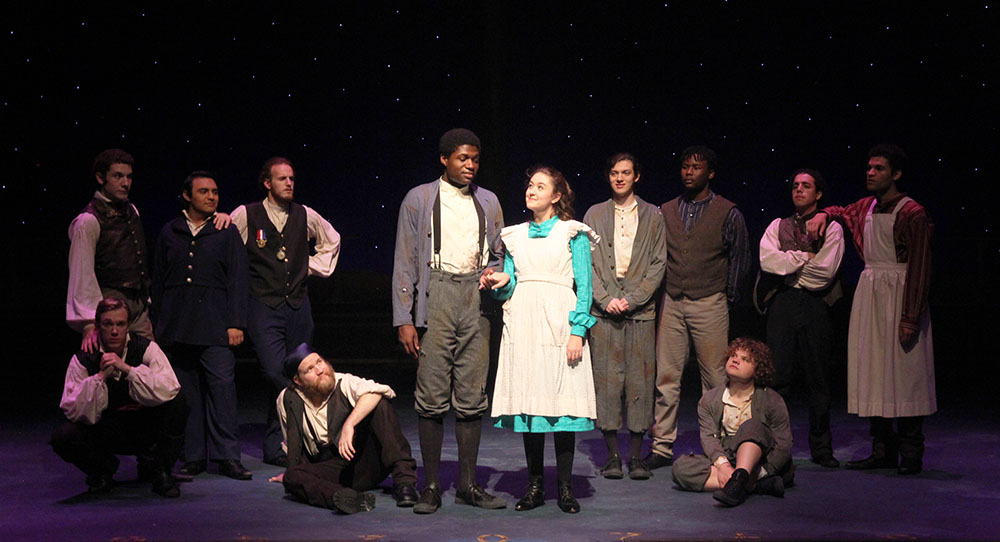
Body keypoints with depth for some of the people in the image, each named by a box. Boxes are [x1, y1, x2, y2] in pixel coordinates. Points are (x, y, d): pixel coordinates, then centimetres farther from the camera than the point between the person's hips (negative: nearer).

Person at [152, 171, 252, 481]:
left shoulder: (227, 232, 7)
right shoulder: (169, 233, 13)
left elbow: (238, 280, 3)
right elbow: (158, 281, 16)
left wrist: (236, 323, -4)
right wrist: (158, 324, 12)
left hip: (215, 326, -2)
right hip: (177, 327, 2)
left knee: (221, 388, -8)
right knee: (187, 394, 4)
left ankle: (227, 457, -3)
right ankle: (194, 458, 11)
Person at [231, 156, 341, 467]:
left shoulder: (305, 216, 10)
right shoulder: (246, 215, -1)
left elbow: (332, 240, 26)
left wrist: (315, 265, 17)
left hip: (298, 306, 4)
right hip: (264, 307, -4)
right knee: (278, 376, -16)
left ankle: (276, 446, 15)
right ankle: (277, 446, -6)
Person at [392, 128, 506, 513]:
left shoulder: (488, 201, 15)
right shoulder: (418, 199, 6)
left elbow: (498, 254, 23)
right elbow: (405, 262, 2)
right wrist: (404, 319, -5)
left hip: (476, 298, 3)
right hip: (436, 297, -3)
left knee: (472, 397, 4)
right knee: (432, 397, -4)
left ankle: (468, 485, 12)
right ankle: (431, 486, 5)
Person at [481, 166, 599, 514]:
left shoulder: (573, 234, 5)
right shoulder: (515, 236, 16)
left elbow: (584, 287, 0)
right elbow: (508, 286, 16)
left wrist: (578, 332, -10)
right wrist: (500, 283, -8)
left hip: (559, 323, -3)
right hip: (522, 324, 4)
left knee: (562, 401, -4)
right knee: (527, 402, 3)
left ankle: (564, 487, 4)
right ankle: (534, 485, 11)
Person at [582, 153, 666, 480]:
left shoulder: (653, 216, 9)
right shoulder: (595, 215, 11)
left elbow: (658, 263, 4)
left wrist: (632, 299, -7)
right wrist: (607, 299, -7)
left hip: (641, 309, 0)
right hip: (604, 310, 0)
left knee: (640, 380, -2)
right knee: (606, 379, -2)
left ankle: (636, 455, 6)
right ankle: (612, 455, 6)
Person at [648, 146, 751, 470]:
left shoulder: (728, 213, 2)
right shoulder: (666, 211, 11)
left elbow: (740, 257, 6)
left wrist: (728, 295, 5)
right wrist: (660, 291, 10)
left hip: (709, 304, -3)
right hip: (671, 303, 3)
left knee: (714, 377, -1)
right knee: (666, 377, 1)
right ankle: (662, 446, 7)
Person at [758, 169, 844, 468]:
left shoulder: (831, 228, 7)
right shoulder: (778, 226, 16)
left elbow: (826, 270, -7)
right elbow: (766, 260, -2)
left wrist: (788, 265, 0)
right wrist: (805, 257, -4)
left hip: (815, 306, -2)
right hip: (783, 305, 2)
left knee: (818, 379, 2)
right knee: (778, 376, -2)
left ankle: (821, 448, 11)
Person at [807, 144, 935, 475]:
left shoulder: (912, 213, -10)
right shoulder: (866, 207, 11)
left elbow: (919, 269, -14)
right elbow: (843, 213, 36)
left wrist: (911, 316, -18)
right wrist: (823, 214, 13)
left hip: (899, 293, -7)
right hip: (869, 291, 7)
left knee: (904, 373, -4)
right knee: (872, 372, 7)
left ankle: (911, 453, 4)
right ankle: (883, 451, 14)